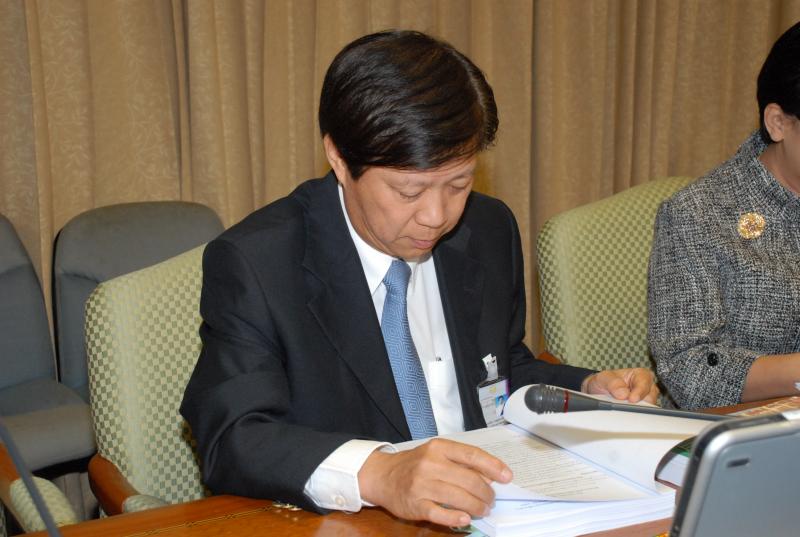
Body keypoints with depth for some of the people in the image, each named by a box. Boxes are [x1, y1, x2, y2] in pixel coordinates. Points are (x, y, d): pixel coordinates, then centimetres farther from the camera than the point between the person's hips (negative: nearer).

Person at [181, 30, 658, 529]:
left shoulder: (490, 231, 3)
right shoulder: (252, 263, -14)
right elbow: (232, 440, -23)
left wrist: (589, 391, -1)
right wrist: (375, 474, -39)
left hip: (483, 507, 4)